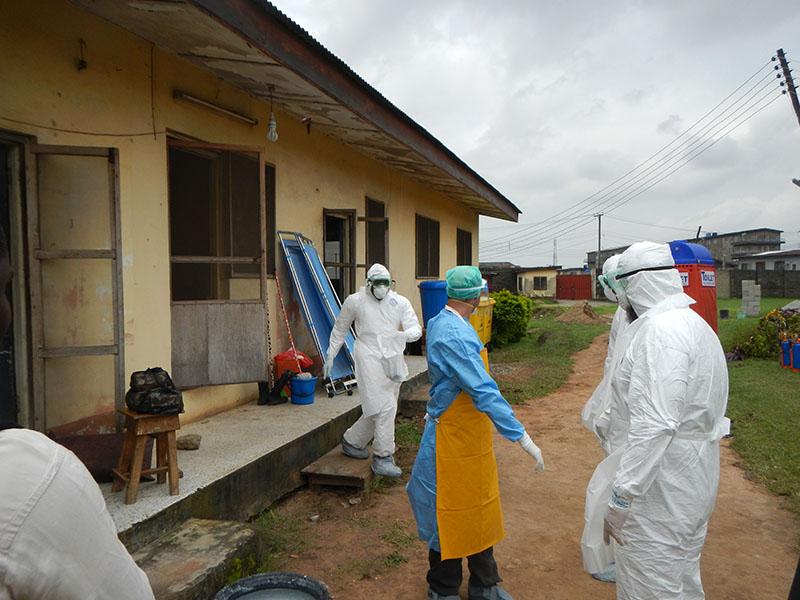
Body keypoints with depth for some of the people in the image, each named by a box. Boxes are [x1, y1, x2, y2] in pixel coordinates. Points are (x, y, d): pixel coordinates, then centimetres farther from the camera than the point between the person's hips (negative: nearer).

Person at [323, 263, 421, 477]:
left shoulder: (400, 302, 4)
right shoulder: (354, 301, 0)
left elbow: (416, 329, -4)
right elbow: (340, 330, 12)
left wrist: (405, 334, -27)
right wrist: (330, 356, 13)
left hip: (393, 361, 5)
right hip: (369, 359, -5)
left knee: (377, 409, 13)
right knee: (385, 407, -14)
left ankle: (352, 441, 34)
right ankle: (382, 458, -3)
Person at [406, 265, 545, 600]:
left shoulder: (440, 323, 7)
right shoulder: (454, 335, -26)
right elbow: (484, 391, -31)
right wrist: (521, 436, -28)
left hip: (473, 436, 10)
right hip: (454, 438, -10)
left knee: (480, 509, 19)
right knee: (451, 513, 8)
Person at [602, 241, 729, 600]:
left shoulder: (660, 330, -22)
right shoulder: (693, 323, 11)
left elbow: (654, 424, -29)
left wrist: (621, 498, -24)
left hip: (663, 485, -10)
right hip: (695, 475, 10)